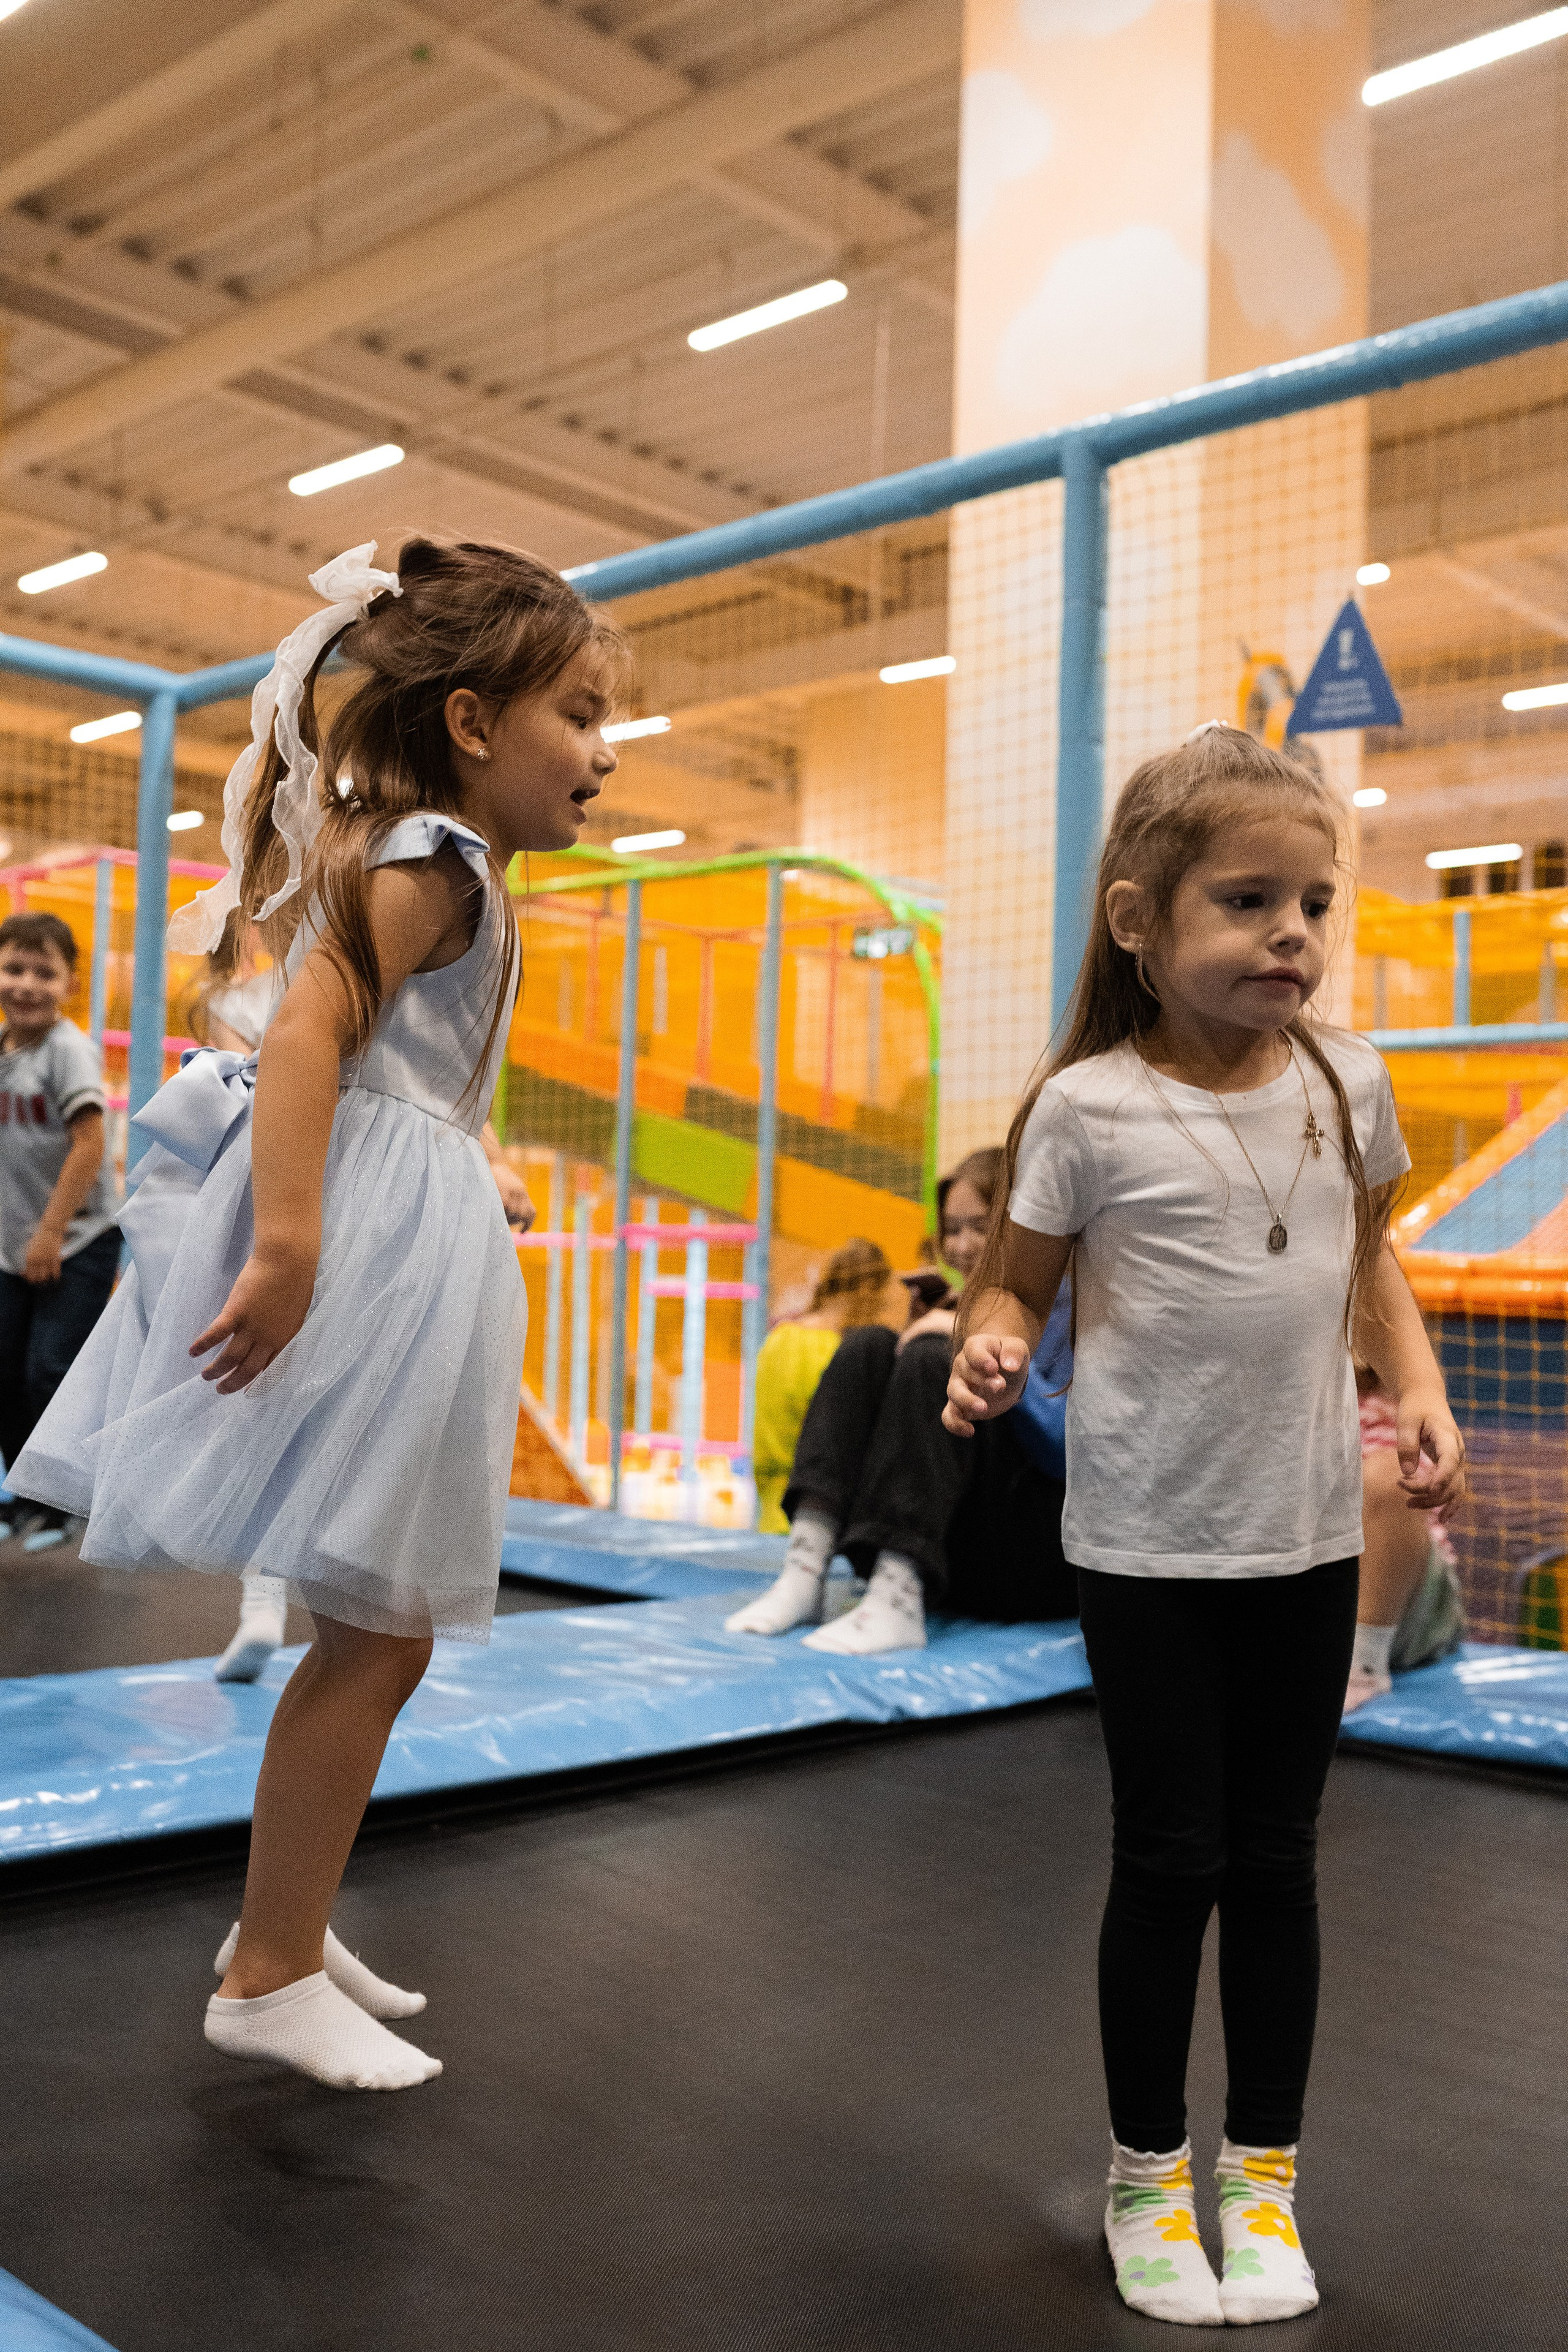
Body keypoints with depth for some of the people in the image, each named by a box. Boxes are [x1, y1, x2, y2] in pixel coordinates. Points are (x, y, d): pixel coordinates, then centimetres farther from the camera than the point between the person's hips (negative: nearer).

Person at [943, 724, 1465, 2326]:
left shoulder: (1345, 1081, 1)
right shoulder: (1089, 1109, -12)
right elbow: (1019, 1280, -4)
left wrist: (1419, 1386, 1)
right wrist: (989, 1351, -25)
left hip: (1307, 1533, 4)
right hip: (1147, 1544, -3)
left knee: (1277, 1853, 13)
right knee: (1169, 1860, 7)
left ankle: (1265, 2170, 31)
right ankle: (1147, 2174, 28)